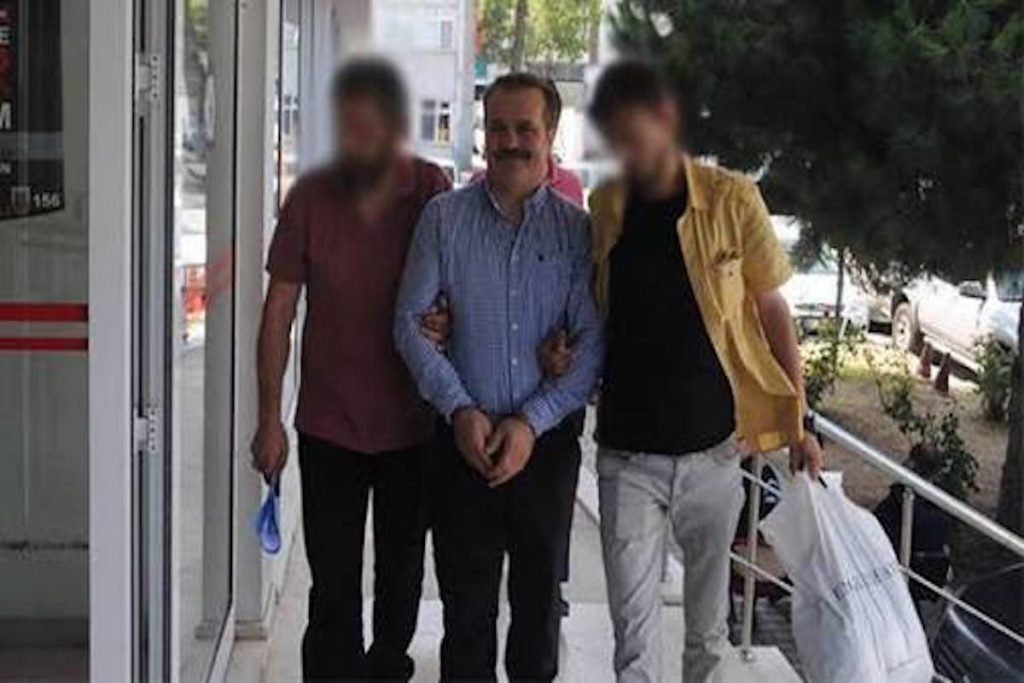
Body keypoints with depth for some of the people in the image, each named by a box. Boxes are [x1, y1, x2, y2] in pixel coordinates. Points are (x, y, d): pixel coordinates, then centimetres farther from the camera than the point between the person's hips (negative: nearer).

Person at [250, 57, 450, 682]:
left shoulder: (435, 196, -7)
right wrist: (270, 417, -2)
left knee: (401, 572, 17)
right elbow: (279, 311, -1)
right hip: (328, 426, -1)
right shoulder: (311, 197, -7)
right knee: (333, 587, -1)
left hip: (411, 425, 1)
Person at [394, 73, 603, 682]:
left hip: (547, 443, 0)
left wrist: (531, 423, -13)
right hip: (463, 441, 0)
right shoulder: (444, 218, 1)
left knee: (540, 598, 13)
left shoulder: (577, 228, 0)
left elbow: (593, 341, -4)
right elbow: (411, 322, -1)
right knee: (466, 605, 6)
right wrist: (460, 410, -12)